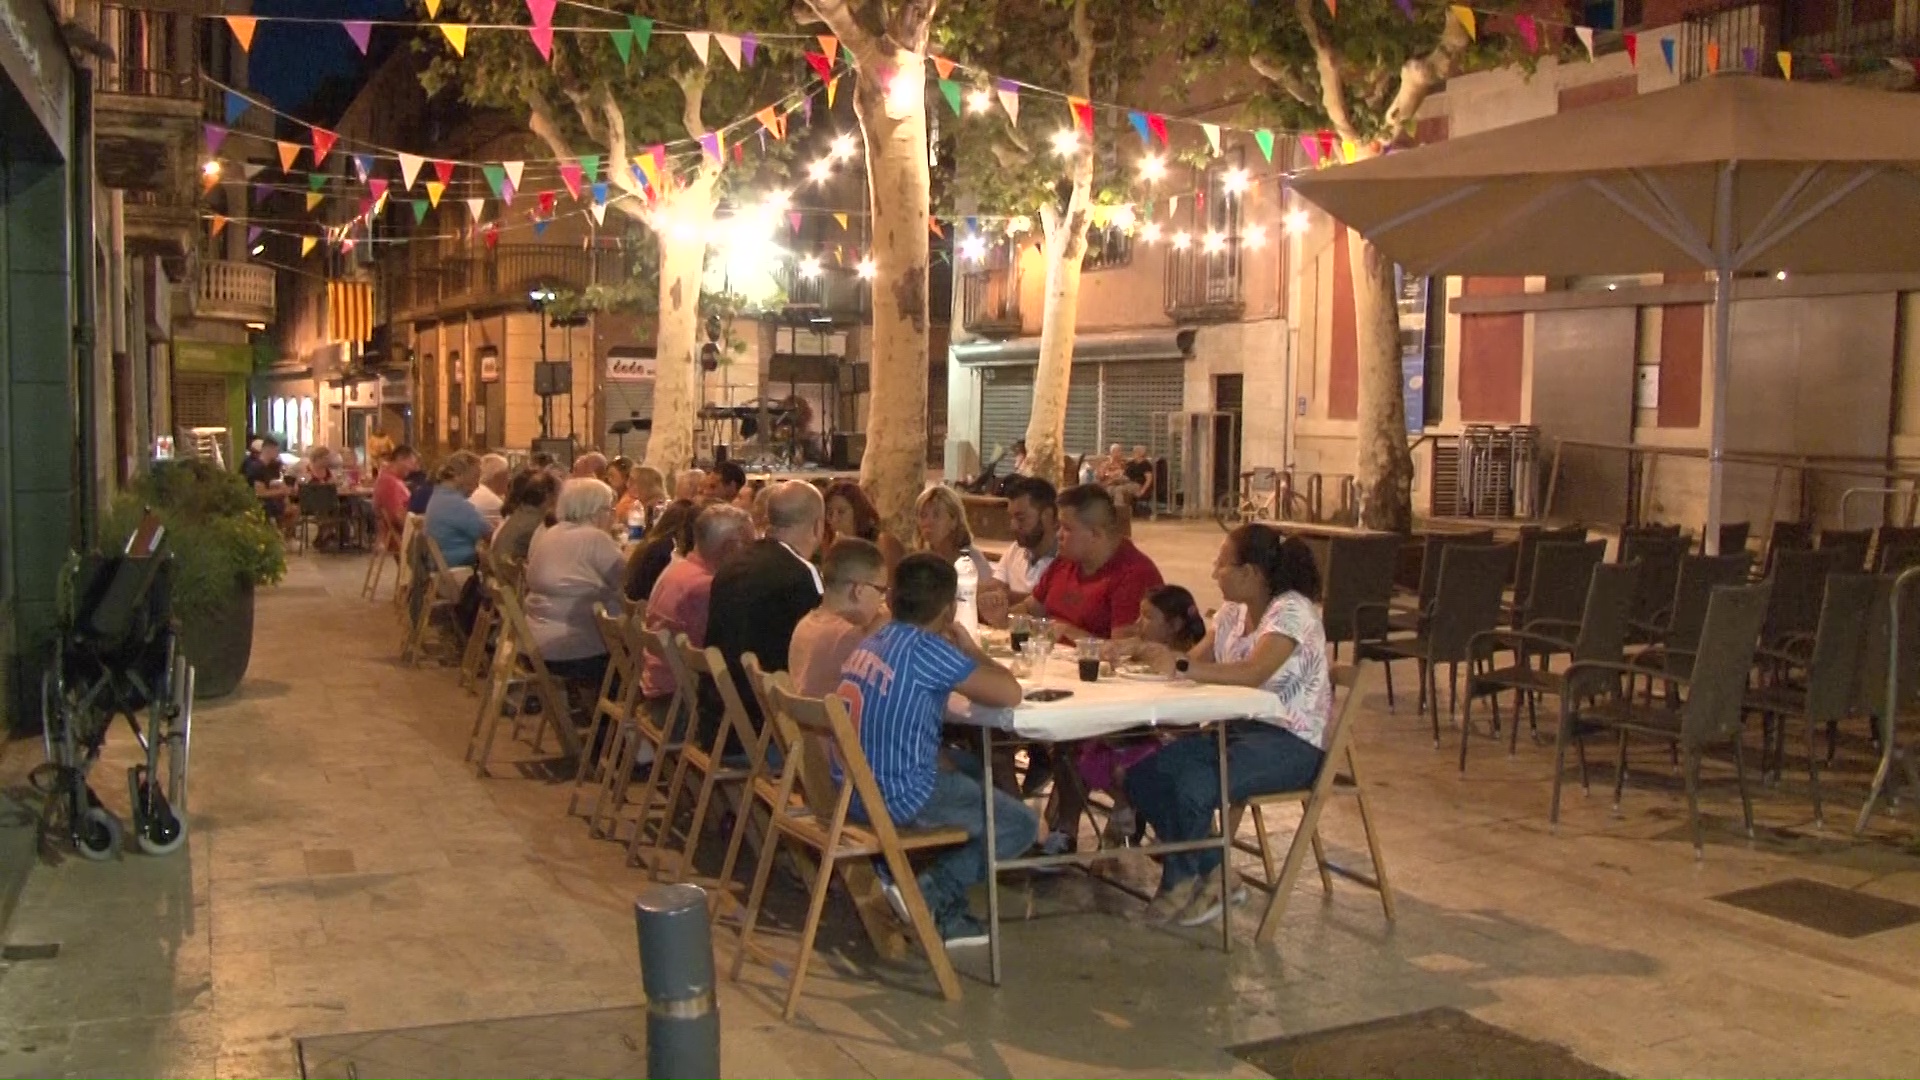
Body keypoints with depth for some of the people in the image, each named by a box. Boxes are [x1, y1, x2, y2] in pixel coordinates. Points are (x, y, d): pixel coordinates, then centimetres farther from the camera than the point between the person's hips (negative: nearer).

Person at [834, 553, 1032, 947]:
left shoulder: (869, 644, 6)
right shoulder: (927, 650, -18)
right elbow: (1010, 694, -16)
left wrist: (937, 756, 7)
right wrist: (971, 650, 1)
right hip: (901, 798, -8)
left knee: (973, 767, 32)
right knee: (1021, 825, 9)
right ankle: (931, 894, -2)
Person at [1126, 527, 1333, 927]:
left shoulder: (1291, 610, -15)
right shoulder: (1233, 612, 13)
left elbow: (1253, 673, -28)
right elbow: (1196, 660, 8)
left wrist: (1179, 666, -31)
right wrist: (1144, 652, -9)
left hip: (1291, 743, -9)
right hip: (1238, 729, 9)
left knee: (1194, 786, -31)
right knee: (1142, 776, -11)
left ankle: (1179, 883, -4)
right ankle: (1213, 874, -1)